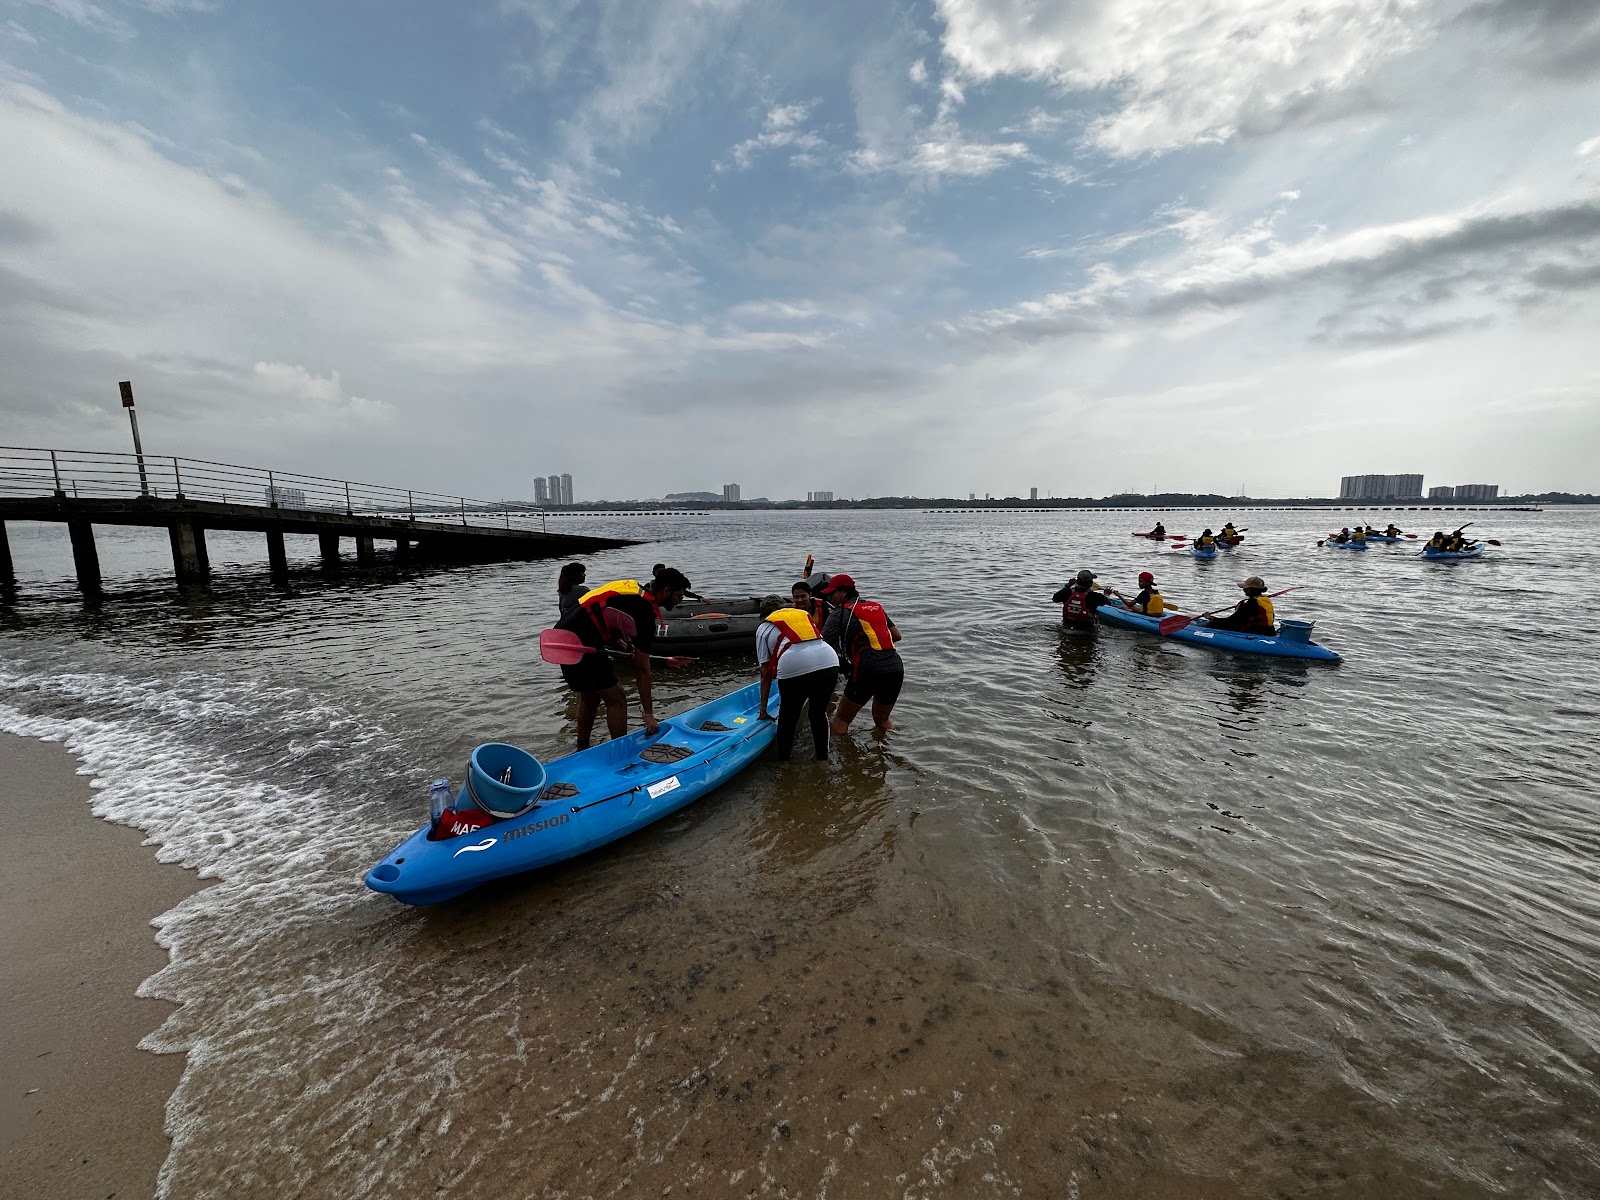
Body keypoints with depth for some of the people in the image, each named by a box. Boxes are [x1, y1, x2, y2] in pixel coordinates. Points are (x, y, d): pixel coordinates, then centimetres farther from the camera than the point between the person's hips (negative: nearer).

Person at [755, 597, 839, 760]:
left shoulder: (764, 628, 23)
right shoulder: (805, 613, 34)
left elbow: (766, 673, 19)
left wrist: (763, 710, 27)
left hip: (793, 667, -3)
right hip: (830, 661, 4)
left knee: (787, 717, 20)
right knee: (819, 713, 24)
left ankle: (783, 760, 32)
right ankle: (822, 758, 38)